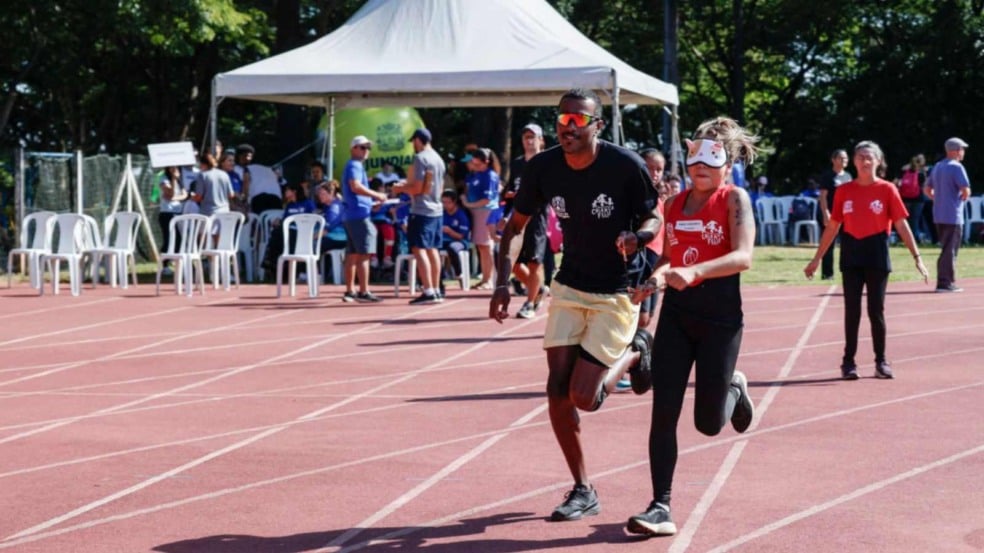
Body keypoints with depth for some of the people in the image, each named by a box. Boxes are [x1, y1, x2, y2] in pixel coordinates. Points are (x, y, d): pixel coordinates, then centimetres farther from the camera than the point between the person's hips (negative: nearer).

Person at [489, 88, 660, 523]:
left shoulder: (625, 165, -19)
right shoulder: (543, 168, -8)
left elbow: (654, 217, -6)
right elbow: (515, 225, 4)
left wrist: (638, 236, -30)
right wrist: (503, 282, -7)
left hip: (618, 293, -4)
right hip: (569, 288, 4)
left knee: (584, 398, -10)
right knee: (557, 391, -1)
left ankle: (634, 352, 21)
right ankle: (583, 491, 14)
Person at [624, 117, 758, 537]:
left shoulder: (734, 199, -7)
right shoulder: (675, 203, 9)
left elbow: (743, 256, -22)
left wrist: (694, 271, -36)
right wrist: (656, 278, -2)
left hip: (720, 316, -4)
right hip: (676, 313, 4)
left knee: (708, 423, 3)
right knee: (663, 412, -5)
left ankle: (734, 391, 38)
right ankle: (661, 508, 0)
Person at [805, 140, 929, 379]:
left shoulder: (887, 189, -2)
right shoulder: (844, 191, 4)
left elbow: (901, 225, -3)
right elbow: (832, 227, 9)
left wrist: (917, 257, -8)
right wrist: (817, 258, 9)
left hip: (877, 254, -2)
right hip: (851, 254, 2)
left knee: (876, 310, 3)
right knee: (851, 310, 4)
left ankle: (881, 362, 13)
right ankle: (848, 362, 10)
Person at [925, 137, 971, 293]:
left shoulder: (937, 167, 13)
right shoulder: (956, 167, -12)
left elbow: (928, 189, 21)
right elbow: (966, 191, -19)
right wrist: (962, 199, 0)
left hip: (938, 214, 8)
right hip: (953, 215, -8)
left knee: (946, 248, 17)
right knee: (950, 250, -5)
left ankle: (943, 281, 18)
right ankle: (946, 283, -6)